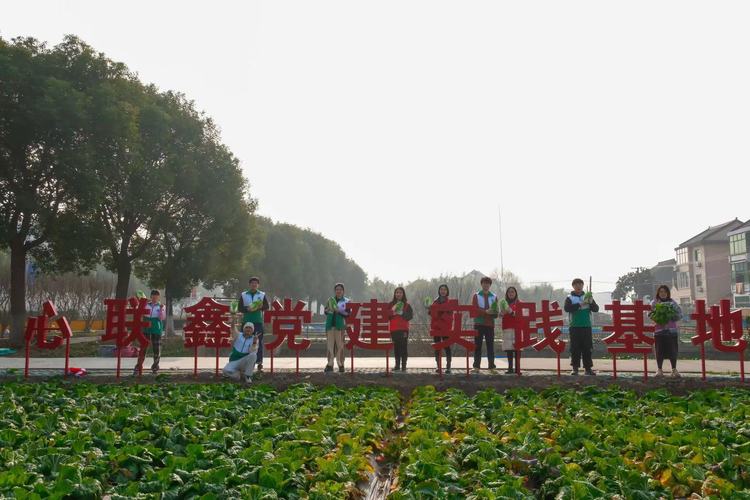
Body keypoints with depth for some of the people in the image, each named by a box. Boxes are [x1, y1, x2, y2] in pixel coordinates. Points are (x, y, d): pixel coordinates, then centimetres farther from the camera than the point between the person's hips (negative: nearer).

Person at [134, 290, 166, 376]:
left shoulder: (161, 306, 3)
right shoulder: (146, 305, 8)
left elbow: (162, 318, -9)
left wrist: (161, 309, -20)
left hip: (157, 330, -1)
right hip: (146, 329, 1)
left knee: (156, 349, 2)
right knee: (143, 348, -1)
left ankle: (155, 368, 13)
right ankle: (138, 368, 3)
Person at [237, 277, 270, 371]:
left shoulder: (262, 295, 10)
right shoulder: (243, 295, 10)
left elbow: (266, 307, 7)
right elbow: (239, 308, 6)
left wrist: (260, 307, -14)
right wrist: (247, 309, -13)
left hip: (258, 322, -1)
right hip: (246, 321, 1)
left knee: (259, 342, -4)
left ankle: (259, 363, 0)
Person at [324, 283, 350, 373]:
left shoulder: (346, 301, 7)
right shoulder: (330, 300, 17)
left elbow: (348, 313, -2)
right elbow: (325, 311, 16)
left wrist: (339, 311, -16)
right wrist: (328, 310, -6)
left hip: (340, 326, -3)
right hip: (330, 325, 3)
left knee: (340, 345, -6)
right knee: (330, 344, 1)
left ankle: (341, 364, 0)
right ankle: (330, 364, 3)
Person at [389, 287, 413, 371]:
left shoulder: (407, 305, 5)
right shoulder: (391, 304, 9)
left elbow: (410, 316, -6)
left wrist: (402, 313, -17)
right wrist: (392, 312, -14)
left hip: (403, 329, -2)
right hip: (394, 329, 2)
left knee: (403, 347, -4)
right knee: (396, 347, 5)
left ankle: (403, 365, 0)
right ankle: (397, 365, 13)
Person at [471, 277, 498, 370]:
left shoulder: (494, 297, 10)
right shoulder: (476, 296, 5)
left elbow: (496, 310, 6)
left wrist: (494, 312, -18)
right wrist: (486, 311, -20)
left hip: (490, 324, 1)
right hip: (479, 324, -1)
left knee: (490, 345, 0)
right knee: (477, 345, 0)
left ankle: (491, 365, 1)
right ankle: (476, 365, 4)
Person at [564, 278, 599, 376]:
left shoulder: (587, 297, 13)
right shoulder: (570, 298, 4)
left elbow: (596, 309, 7)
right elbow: (567, 308, -13)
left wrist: (591, 302, -14)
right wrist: (580, 304, -20)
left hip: (587, 326, 2)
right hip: (575, 327, -2)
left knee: (587, 348, 1)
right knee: (575, 348, -3)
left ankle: (588, 368, 6)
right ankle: (575, 368, 3)